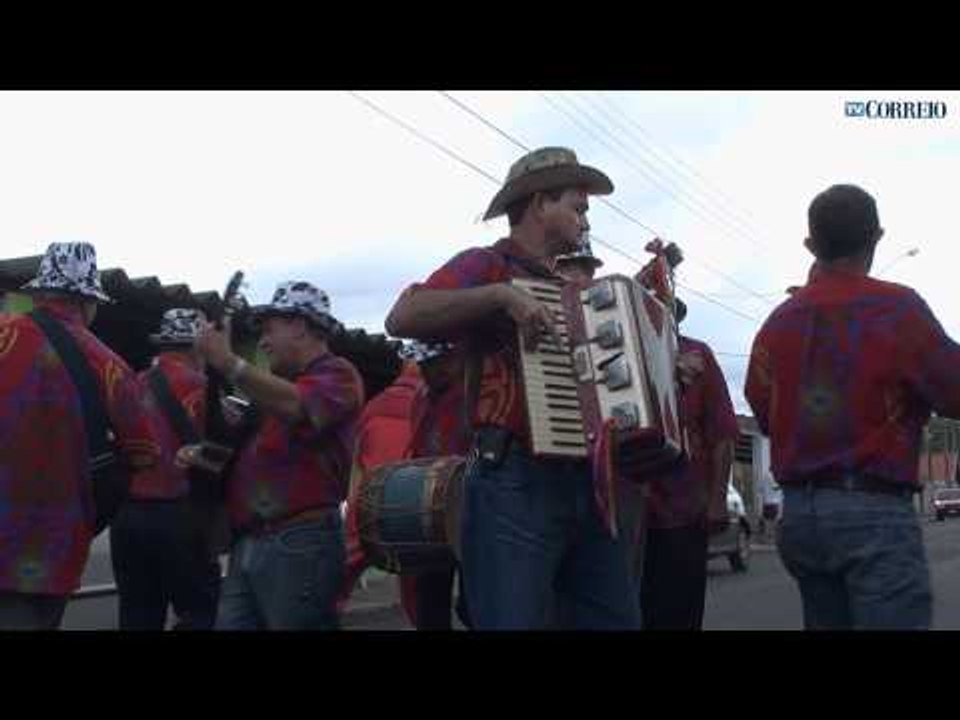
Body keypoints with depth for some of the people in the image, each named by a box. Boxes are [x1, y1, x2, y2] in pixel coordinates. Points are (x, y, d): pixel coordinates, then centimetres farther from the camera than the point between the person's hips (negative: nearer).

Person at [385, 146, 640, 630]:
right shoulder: (487, 265, 1)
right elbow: (401, 319, -15)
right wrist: (501, 294, -19)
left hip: (586, 485, 7)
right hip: (514, 483, -7)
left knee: (618, 620, 5)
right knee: (514, 619, -7)